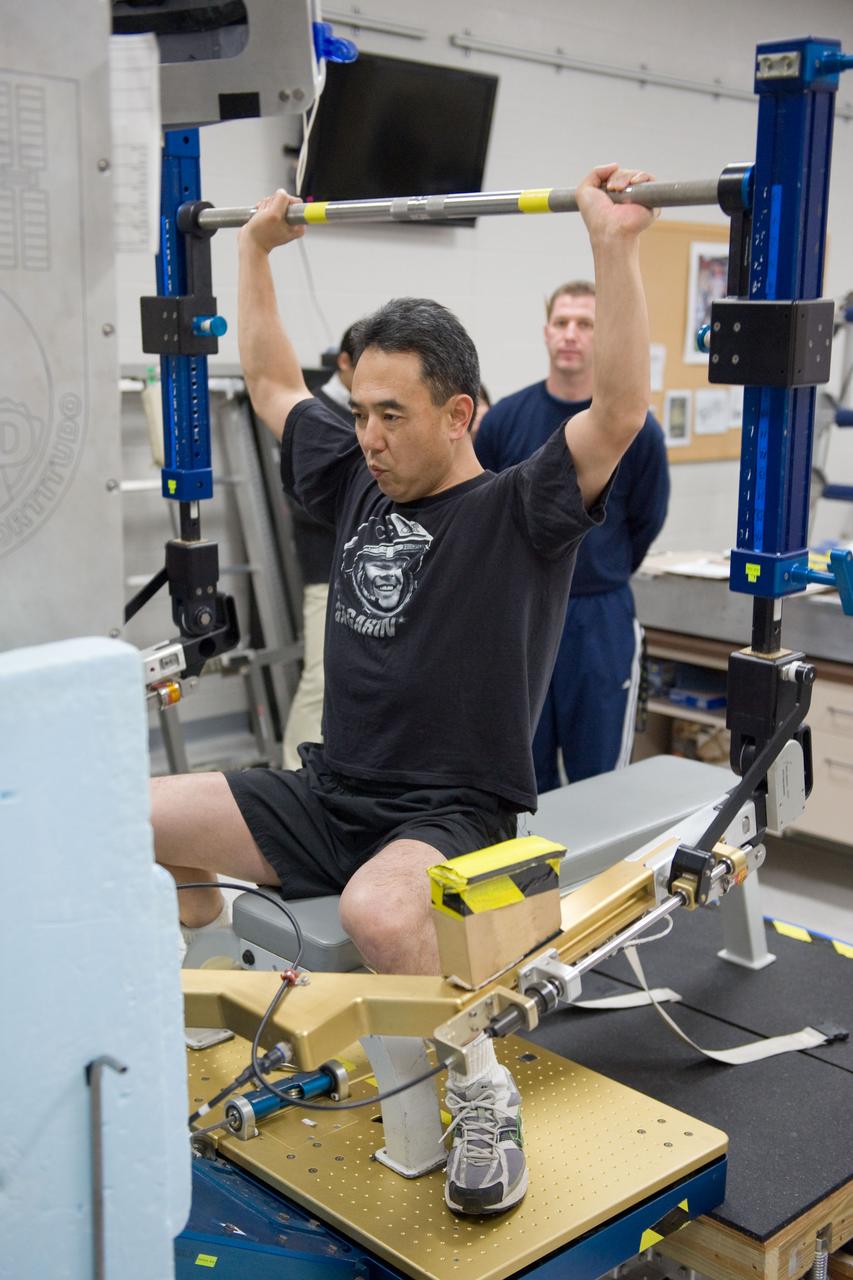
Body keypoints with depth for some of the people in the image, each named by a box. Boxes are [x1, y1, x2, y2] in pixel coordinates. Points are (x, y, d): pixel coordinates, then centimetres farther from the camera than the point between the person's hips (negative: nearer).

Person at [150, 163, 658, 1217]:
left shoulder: (518, 513, -9)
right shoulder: (357, 485, 9)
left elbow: (620, 409, -24)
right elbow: (270, 383, 21)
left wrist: (615, 245, -30)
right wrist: (255, 251, 22)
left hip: (451, 815, -6)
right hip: (326, 799, 7)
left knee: (375, 913, -40)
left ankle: (482, 1098, -11)